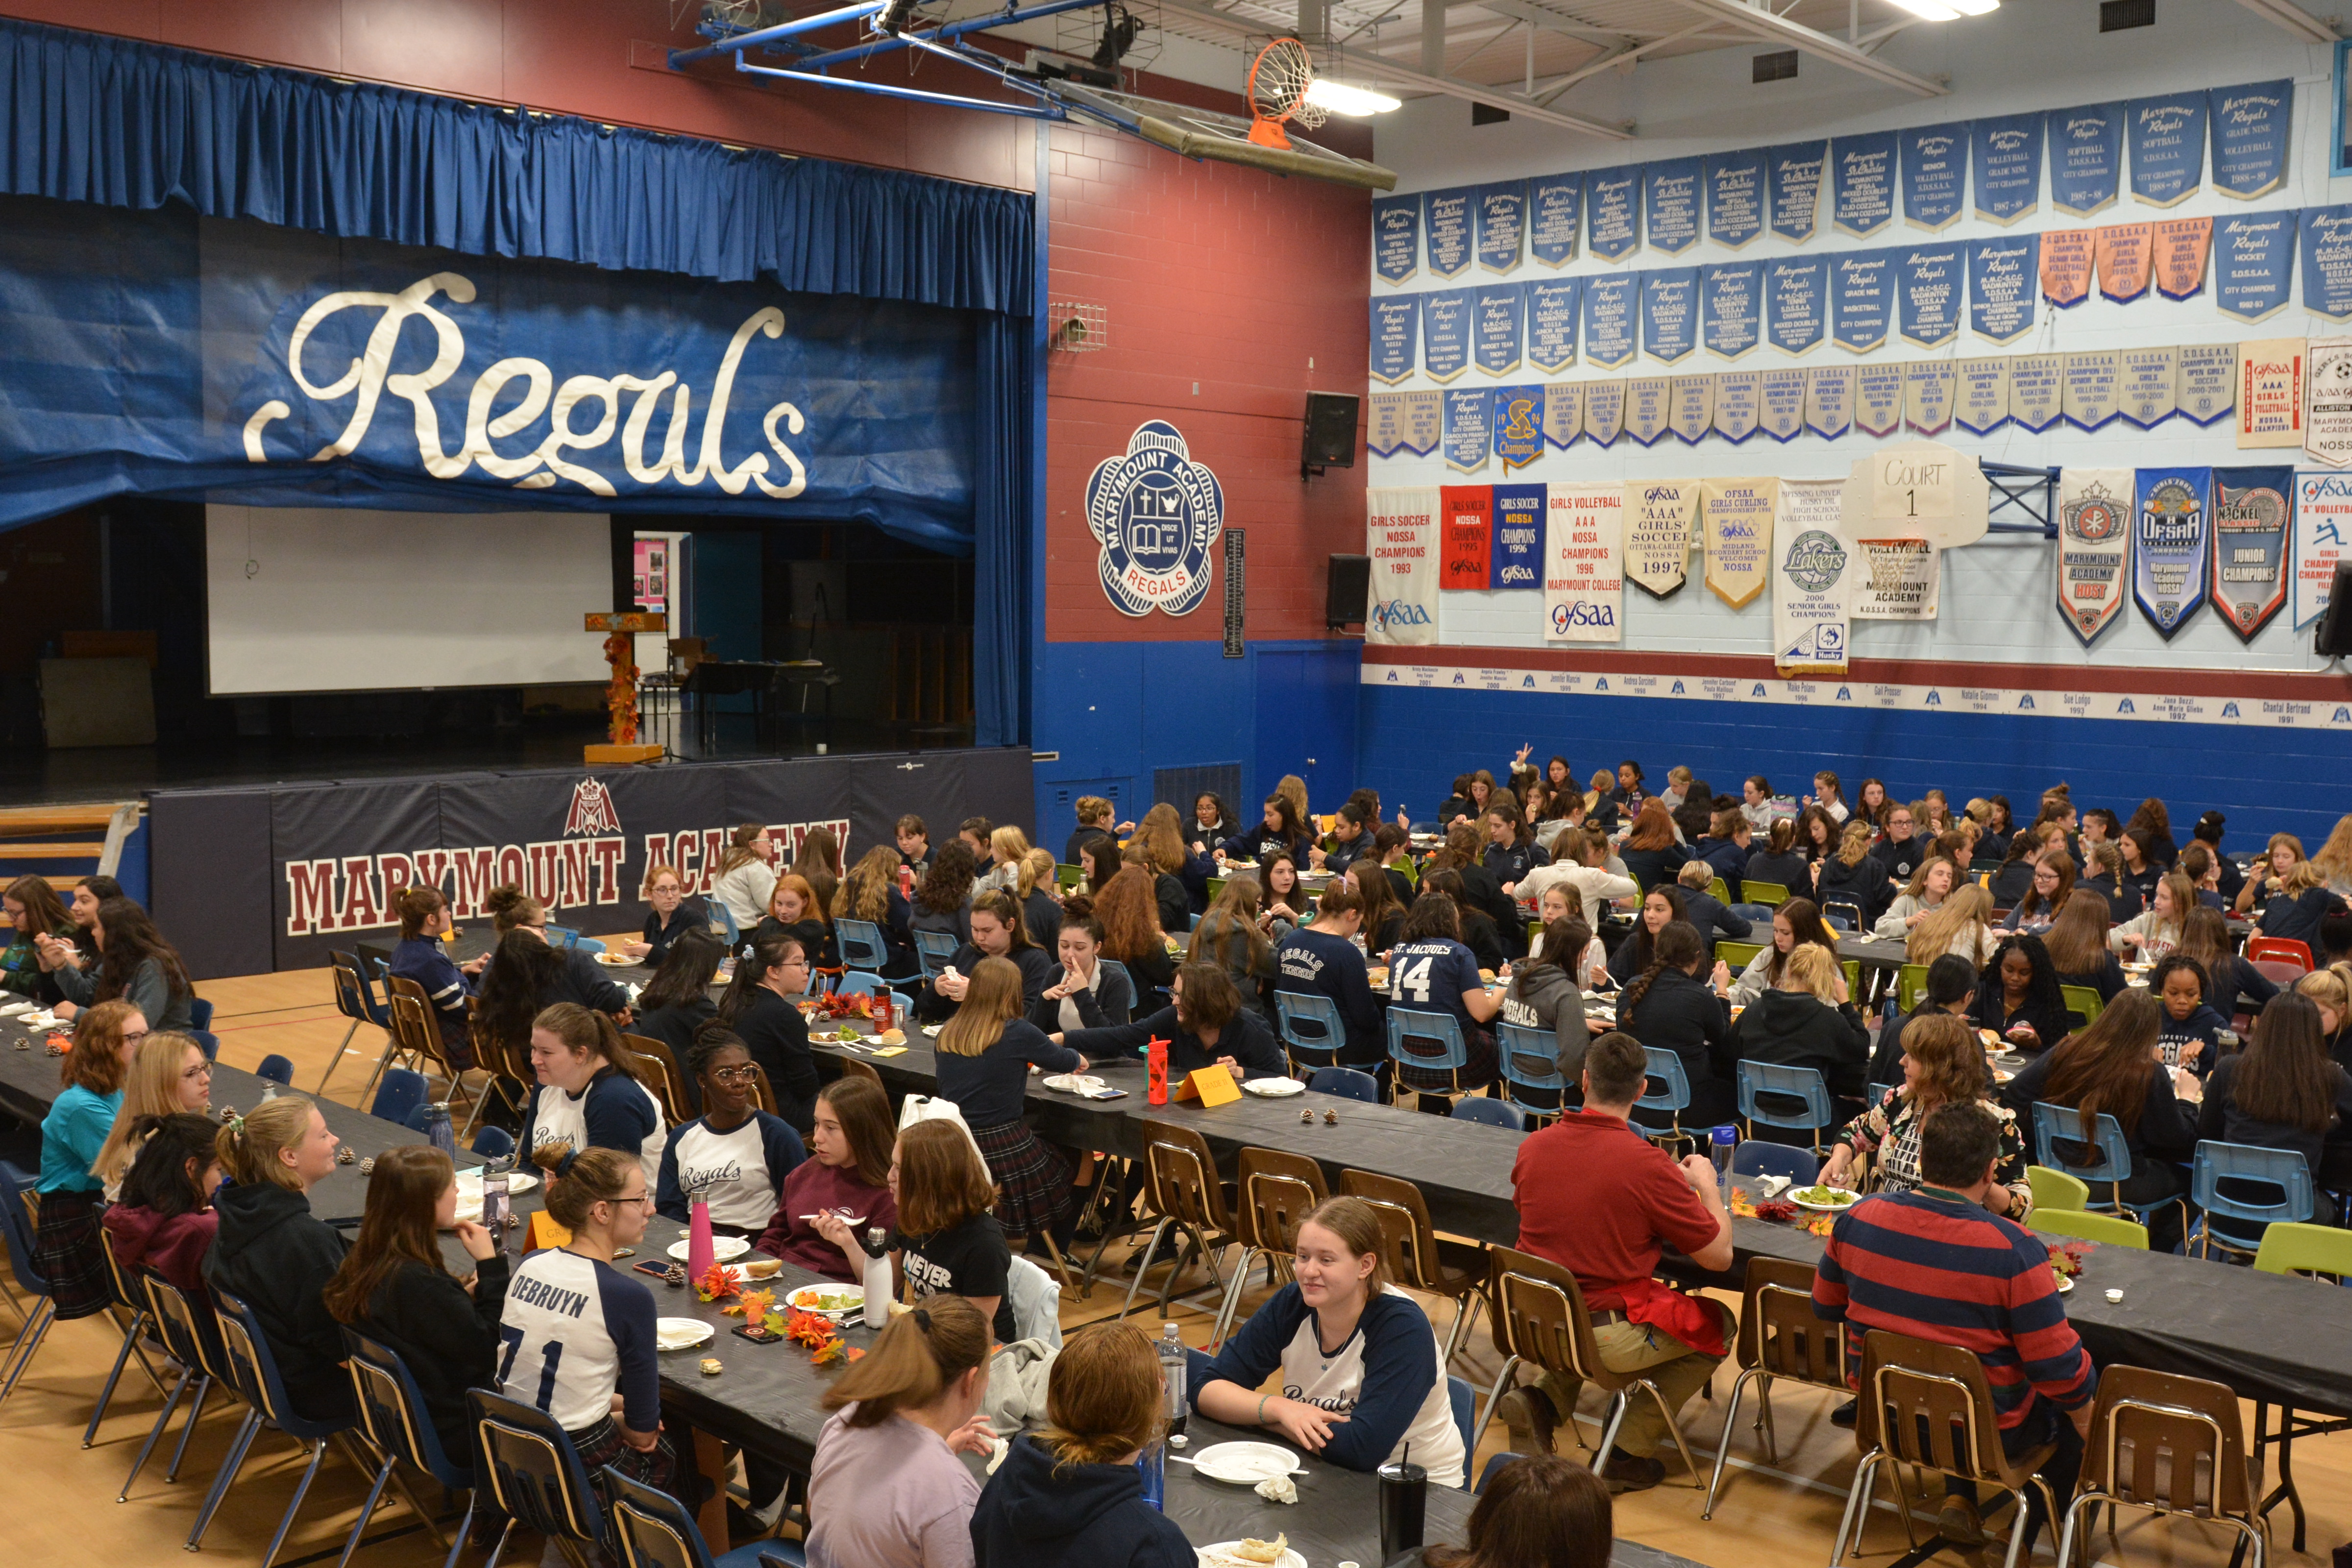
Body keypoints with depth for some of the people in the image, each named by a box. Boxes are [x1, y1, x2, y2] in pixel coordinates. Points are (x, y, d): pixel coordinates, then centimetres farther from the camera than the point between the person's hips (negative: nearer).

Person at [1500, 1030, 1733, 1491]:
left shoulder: (1533, 1146, -5)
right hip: (1605, 1339, -5)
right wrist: (1705, 1184, 8)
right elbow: (1719, 1255, -11)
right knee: (1717, 1324, 20)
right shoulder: (1647, 1164, -20)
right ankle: (1627, 1450, 13)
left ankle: (1545, 1401, 13)